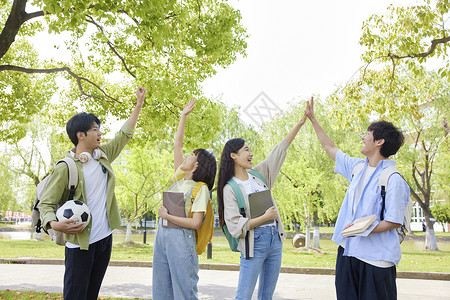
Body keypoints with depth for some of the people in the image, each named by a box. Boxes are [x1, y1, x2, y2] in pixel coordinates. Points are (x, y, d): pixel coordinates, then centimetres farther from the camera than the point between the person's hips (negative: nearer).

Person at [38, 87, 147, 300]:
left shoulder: (103, 155, 7)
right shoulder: (65, 168, -12)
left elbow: (125, 134, 18)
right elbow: (46, 203, -9)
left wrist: (139, 104, 20)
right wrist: (53, 223, -30)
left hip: (105, 239, 6)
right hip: (80, 243, -6)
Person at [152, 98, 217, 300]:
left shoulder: (201, 189, -9)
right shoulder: (179, 177, 10)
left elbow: (195, 223, -17)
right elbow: (177, 145, 12)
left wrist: (167, 216, -14)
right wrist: (184, 116, 13)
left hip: (181, 237, -7)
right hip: (161, 234, 7)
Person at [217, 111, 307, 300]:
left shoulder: (259, 174, 9)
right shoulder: (230, 189, -9)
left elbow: (281, 149, 11)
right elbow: (235, 227, -16)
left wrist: (301, 122, 9)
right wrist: (265, 217, -16)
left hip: (275, 239, 6)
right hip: (254, 244, -6)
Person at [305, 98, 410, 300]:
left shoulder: (393, 179, -14)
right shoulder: (358, 167, 8)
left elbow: (395, 222, -12)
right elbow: (329, 147, 21)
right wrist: (312, 119, 24)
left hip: (376, 259, -7)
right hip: (347, 251, 7)